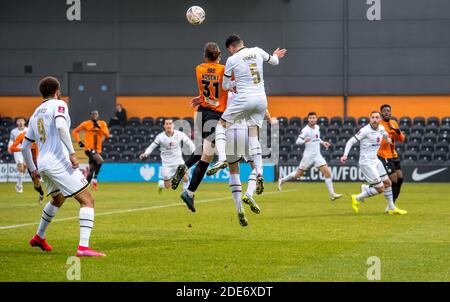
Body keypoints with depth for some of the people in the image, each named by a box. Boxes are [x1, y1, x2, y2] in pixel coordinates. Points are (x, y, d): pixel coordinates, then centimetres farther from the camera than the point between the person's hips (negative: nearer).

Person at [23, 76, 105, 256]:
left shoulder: (35, 115, 20)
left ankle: (39, 237, 46)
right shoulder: (58, 105, -1)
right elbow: (60, 126, -22)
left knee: (57, 199, 34)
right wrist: (71, 152, -23)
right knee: (87, 201, -9)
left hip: (43, 165, 8)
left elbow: (25, 147, 23)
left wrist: (32, 169, 34)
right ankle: (83, 247, -23)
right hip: (59, 162, -8)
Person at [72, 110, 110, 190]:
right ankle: (95, 178, -13)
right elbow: (75, 131, 9)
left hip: (98, 150, 4)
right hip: (89, 148, -4)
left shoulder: (102, 124, 5)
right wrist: (79, 141, -3)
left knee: (91, 171, 8)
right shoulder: (86, 124, -1)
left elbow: (107, 135, -7)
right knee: (100, 160, -29)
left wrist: (99, 127, -17)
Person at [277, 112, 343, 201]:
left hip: (317, 156, 5)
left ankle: (332, 194, -2)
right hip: (308, 156, -5)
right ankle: (281, 180, 28)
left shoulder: (317, 127, 7)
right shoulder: (305, 130, -14)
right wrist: (304, 141, -38)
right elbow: (297, 142, -19)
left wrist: (322, 143, 11)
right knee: (298, 174, 4)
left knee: (327, 173, -6)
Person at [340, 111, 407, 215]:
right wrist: (345, 155, -26)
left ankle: (391, 208, 29)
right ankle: (357, 199, 7)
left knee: (387, 183, 14)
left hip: (375, 160, 8)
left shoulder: (381, 128, 3)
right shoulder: (365, 130, -19)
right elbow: (351, 141, -17)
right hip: (366, 163, -8)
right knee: (380, 189, -8)